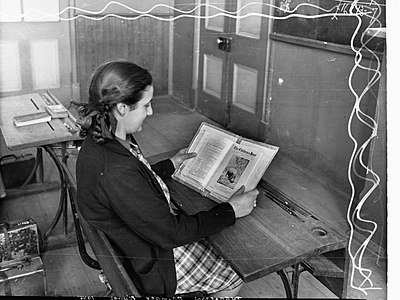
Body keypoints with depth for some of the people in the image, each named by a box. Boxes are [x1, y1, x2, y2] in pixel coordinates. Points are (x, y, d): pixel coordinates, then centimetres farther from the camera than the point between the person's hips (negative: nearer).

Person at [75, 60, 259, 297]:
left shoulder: (103, 140, -7)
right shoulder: (116, 172, -37)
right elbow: (170, 233, -29)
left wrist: (171, 164, 15)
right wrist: (231, 211, -20)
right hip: (153, 263, -9)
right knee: (237, 277, 7)